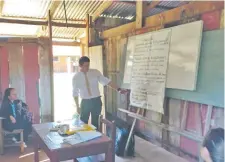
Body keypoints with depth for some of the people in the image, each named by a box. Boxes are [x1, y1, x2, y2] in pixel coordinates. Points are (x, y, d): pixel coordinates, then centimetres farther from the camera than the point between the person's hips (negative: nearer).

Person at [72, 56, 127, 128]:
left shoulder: (95, 72, -5)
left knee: (95, 122, 13)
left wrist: (118, 89, -16)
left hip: (96, 101, 0)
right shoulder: (76, 77, -5)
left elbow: (107, 81, -8)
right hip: (85, 102, 0)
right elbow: (75, 93, 2)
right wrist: (77, 106, 3)